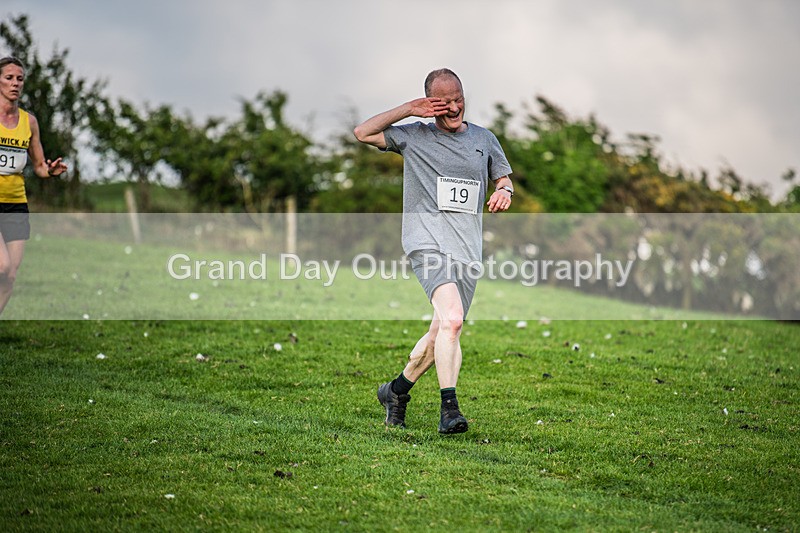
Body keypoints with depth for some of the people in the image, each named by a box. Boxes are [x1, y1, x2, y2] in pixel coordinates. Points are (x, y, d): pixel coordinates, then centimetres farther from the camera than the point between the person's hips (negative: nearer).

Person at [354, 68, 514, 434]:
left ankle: (397, 390, 31)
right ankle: (449, 409, -25)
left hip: (467, 249, 5)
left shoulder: (484, 139, 16)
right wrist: (408, 110, -2)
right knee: (451, 320, -25)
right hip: (427, 241, -5)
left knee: (442, 332, 8)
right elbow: (362, 133, 2)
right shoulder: (415, 136, 7)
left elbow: (504, 179, 26)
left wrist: (504, 191, 2)